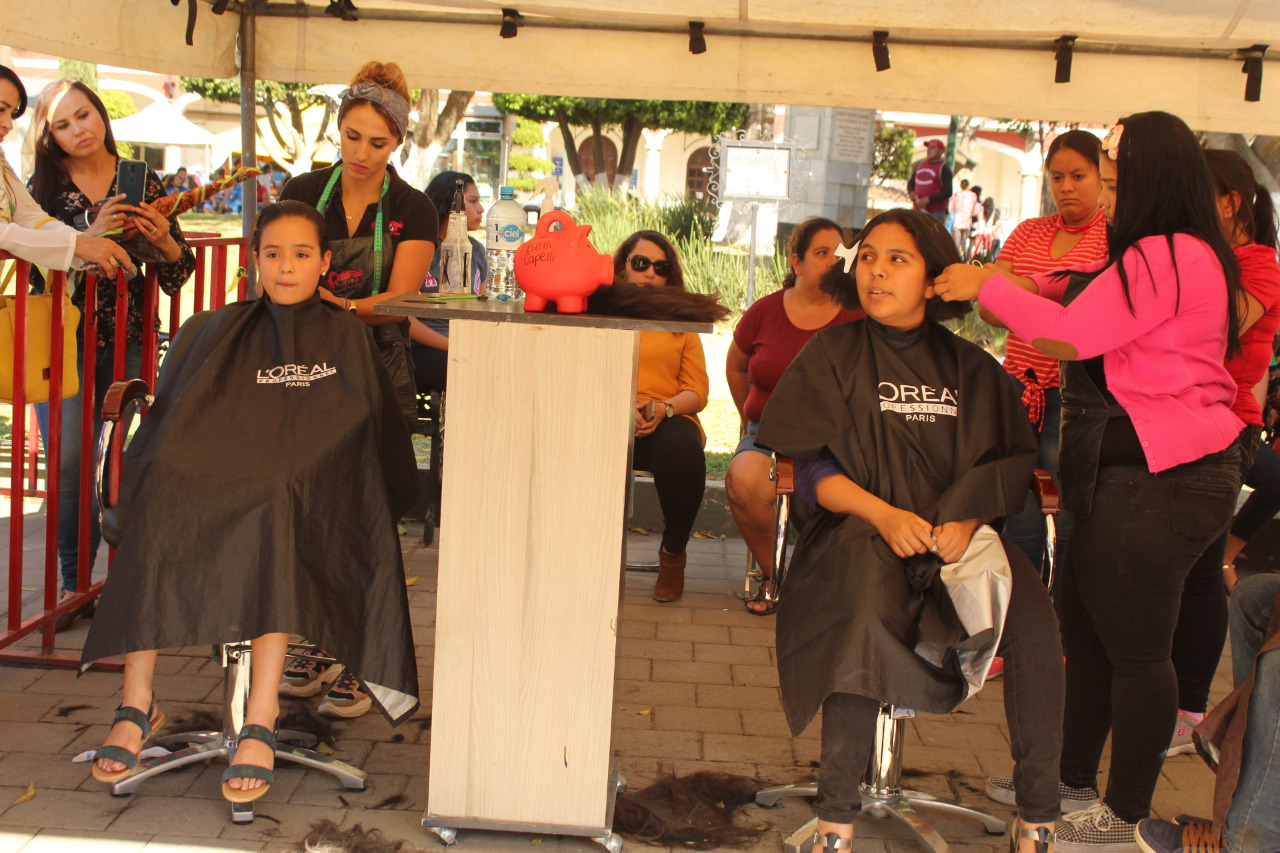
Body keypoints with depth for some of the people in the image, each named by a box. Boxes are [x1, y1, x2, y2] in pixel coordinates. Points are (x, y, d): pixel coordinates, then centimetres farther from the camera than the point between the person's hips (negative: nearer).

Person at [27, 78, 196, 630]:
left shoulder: (142, 182, 6)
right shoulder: (43, 186, 3)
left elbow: (178, 274, 8)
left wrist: (163, 240, -13)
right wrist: (92, 235, -20)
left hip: (126, 340, 1)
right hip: (62, 338, -1)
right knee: (68, 459, -8)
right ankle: (73, 583, 4)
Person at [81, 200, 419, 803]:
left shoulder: (345, 337, 16)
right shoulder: (216, 333, 20)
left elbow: (376, 440, 11)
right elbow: (169, 427, 16)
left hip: (304, 497, -2)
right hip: (209, 485, 2)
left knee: (276, 515, -38)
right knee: (156, 505, -31)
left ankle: (260, 721, -41)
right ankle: (136, 705, -29)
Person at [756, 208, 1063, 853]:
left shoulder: (971, 368, 15)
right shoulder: (834, 354, 8)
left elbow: (1014, 462, 10)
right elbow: (808, 466, 1)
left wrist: (966, 520, -10)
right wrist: (883, 514, -16)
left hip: (958, 534, 3)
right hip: (862, 530, -2)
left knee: (1033, 618, -26)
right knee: (868, 620, -36)